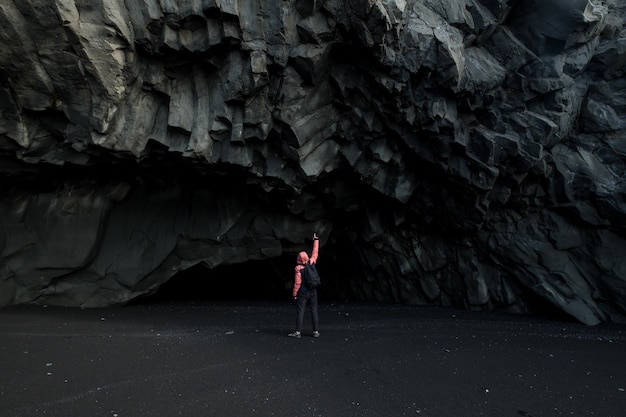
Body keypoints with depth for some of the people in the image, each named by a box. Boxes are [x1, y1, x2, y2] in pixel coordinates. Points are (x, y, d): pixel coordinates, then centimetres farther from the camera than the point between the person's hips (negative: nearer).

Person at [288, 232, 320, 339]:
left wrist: (294, 293, -4)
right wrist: (316, 240, 19)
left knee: (301, 311, 1)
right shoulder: (311, 262, -5)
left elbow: (297, 283, -15)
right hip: (313, 291, 4)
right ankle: (316, 331, 10)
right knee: (314, 311, 8)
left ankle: (298, 332, 2)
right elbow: (315, 252, 9)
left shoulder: (298, 268, -15)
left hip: (303, 293, -4)